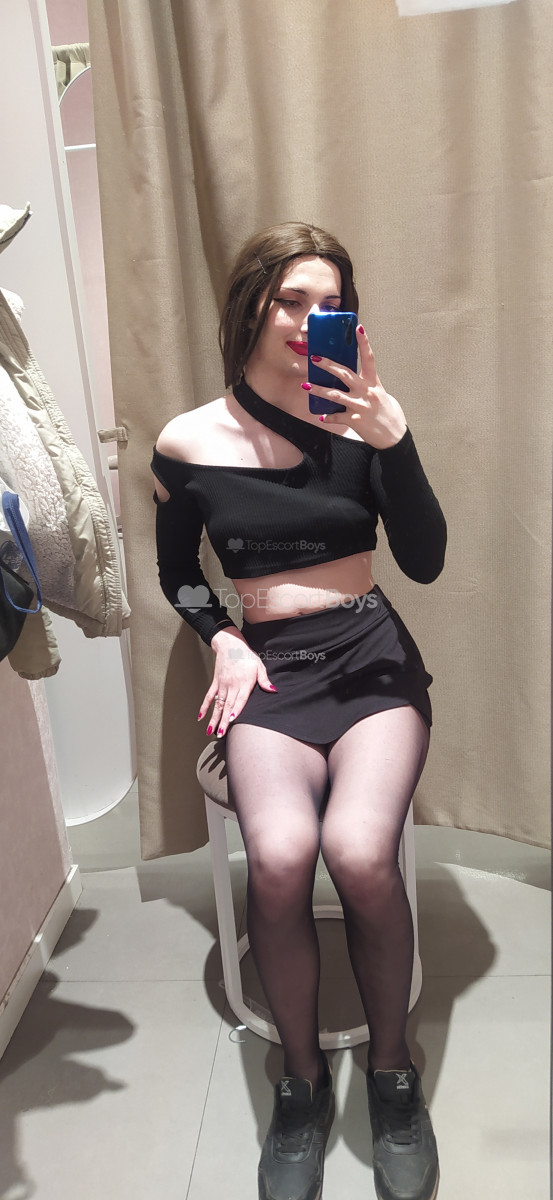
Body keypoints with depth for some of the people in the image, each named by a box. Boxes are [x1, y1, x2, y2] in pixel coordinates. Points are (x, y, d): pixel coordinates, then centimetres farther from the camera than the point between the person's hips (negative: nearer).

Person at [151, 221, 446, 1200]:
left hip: (370, 652, 0)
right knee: (280, 856, -30)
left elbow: (425, 560, -6)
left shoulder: (358, 422, 1)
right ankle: (302, 1081, 0)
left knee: (359, 852, -28)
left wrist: (395, 439, -18)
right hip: (268, 666, 0)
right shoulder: (188, 443, 2)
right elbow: (176, 571, 17)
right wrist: (222, 640, 0)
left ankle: (391, 1071, 3)